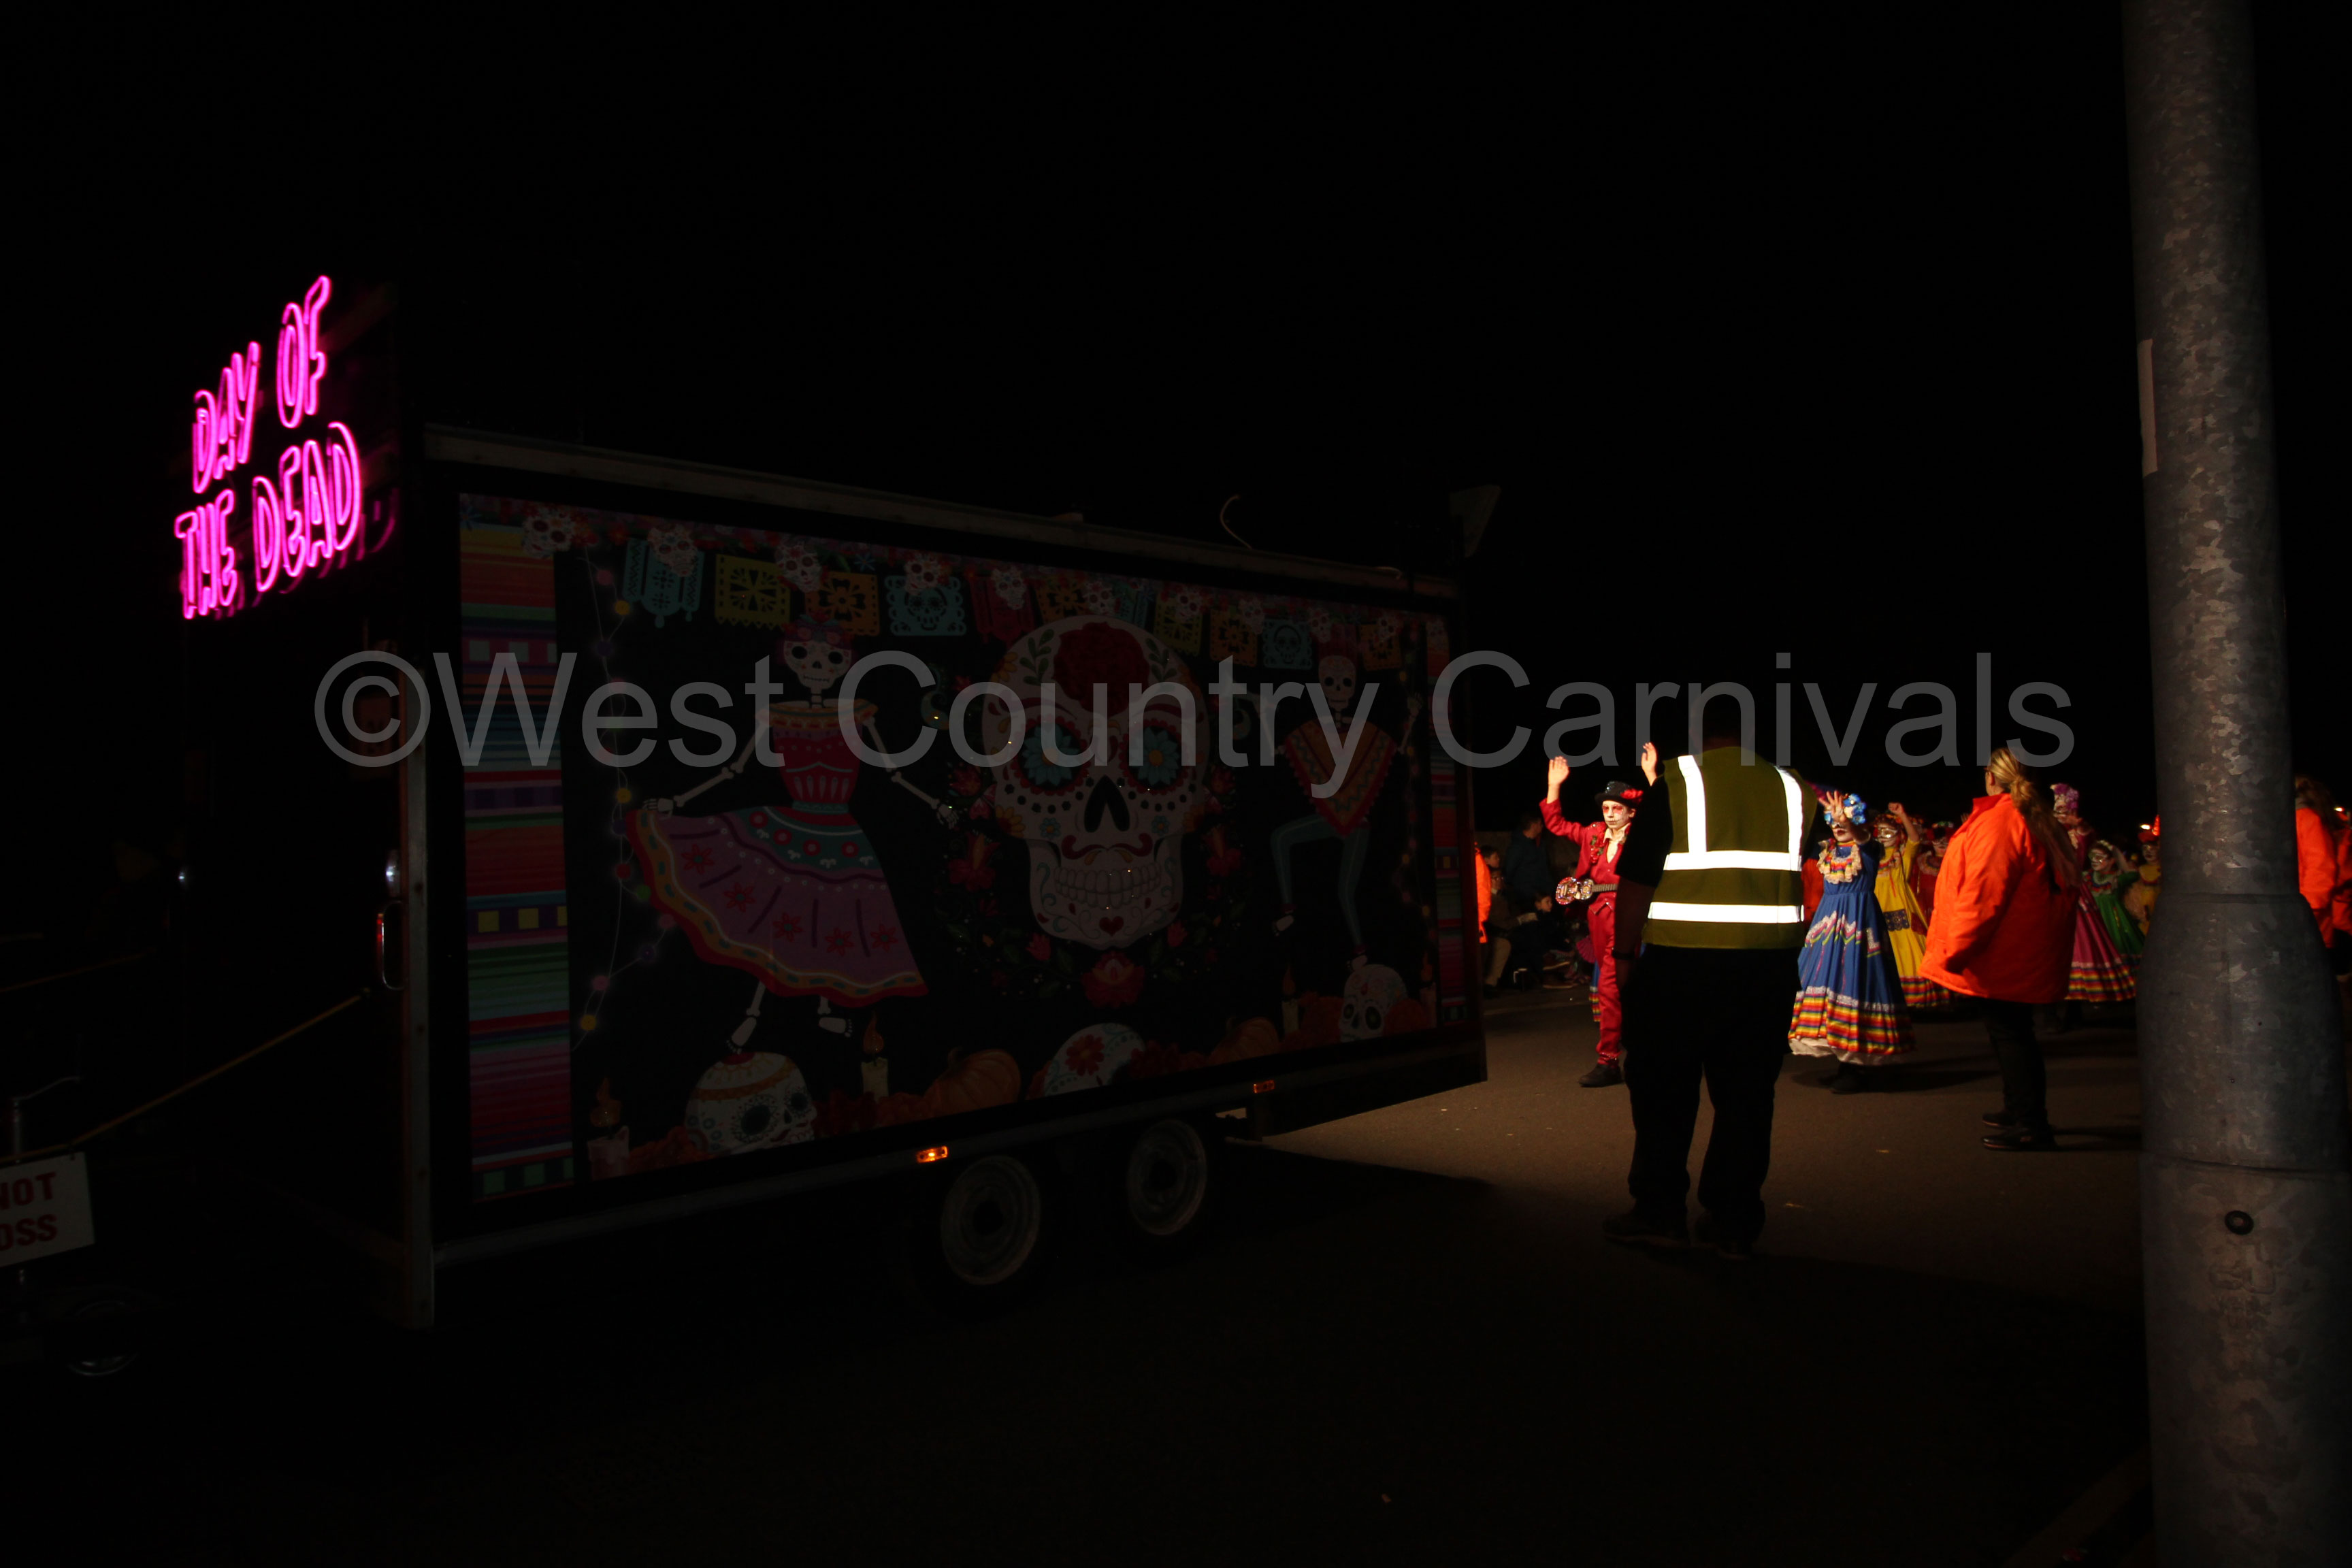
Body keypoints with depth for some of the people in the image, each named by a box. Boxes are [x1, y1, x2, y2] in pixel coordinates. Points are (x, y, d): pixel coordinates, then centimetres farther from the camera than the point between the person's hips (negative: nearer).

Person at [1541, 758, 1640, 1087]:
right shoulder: (1593, 835, 10)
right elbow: (1556, 823, 18)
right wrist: (1555, 786, 10)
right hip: (1598, 921, 6)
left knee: (1609, 989, -12)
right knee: (1617, 991, 14)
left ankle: (1608, 1062, -7)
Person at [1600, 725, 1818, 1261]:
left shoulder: (1675, 783, -5)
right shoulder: (1792, 789, 7)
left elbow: (1637, 879, -7)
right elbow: (1802, 875, 16)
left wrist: (1625, 953, 1)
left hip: (1682, 960, -4)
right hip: (1770, 965, 4)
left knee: (1662, 1086, 7)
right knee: (1746, 1091, 9)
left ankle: (1658, 1211, 11)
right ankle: (1735, 1221, 14)